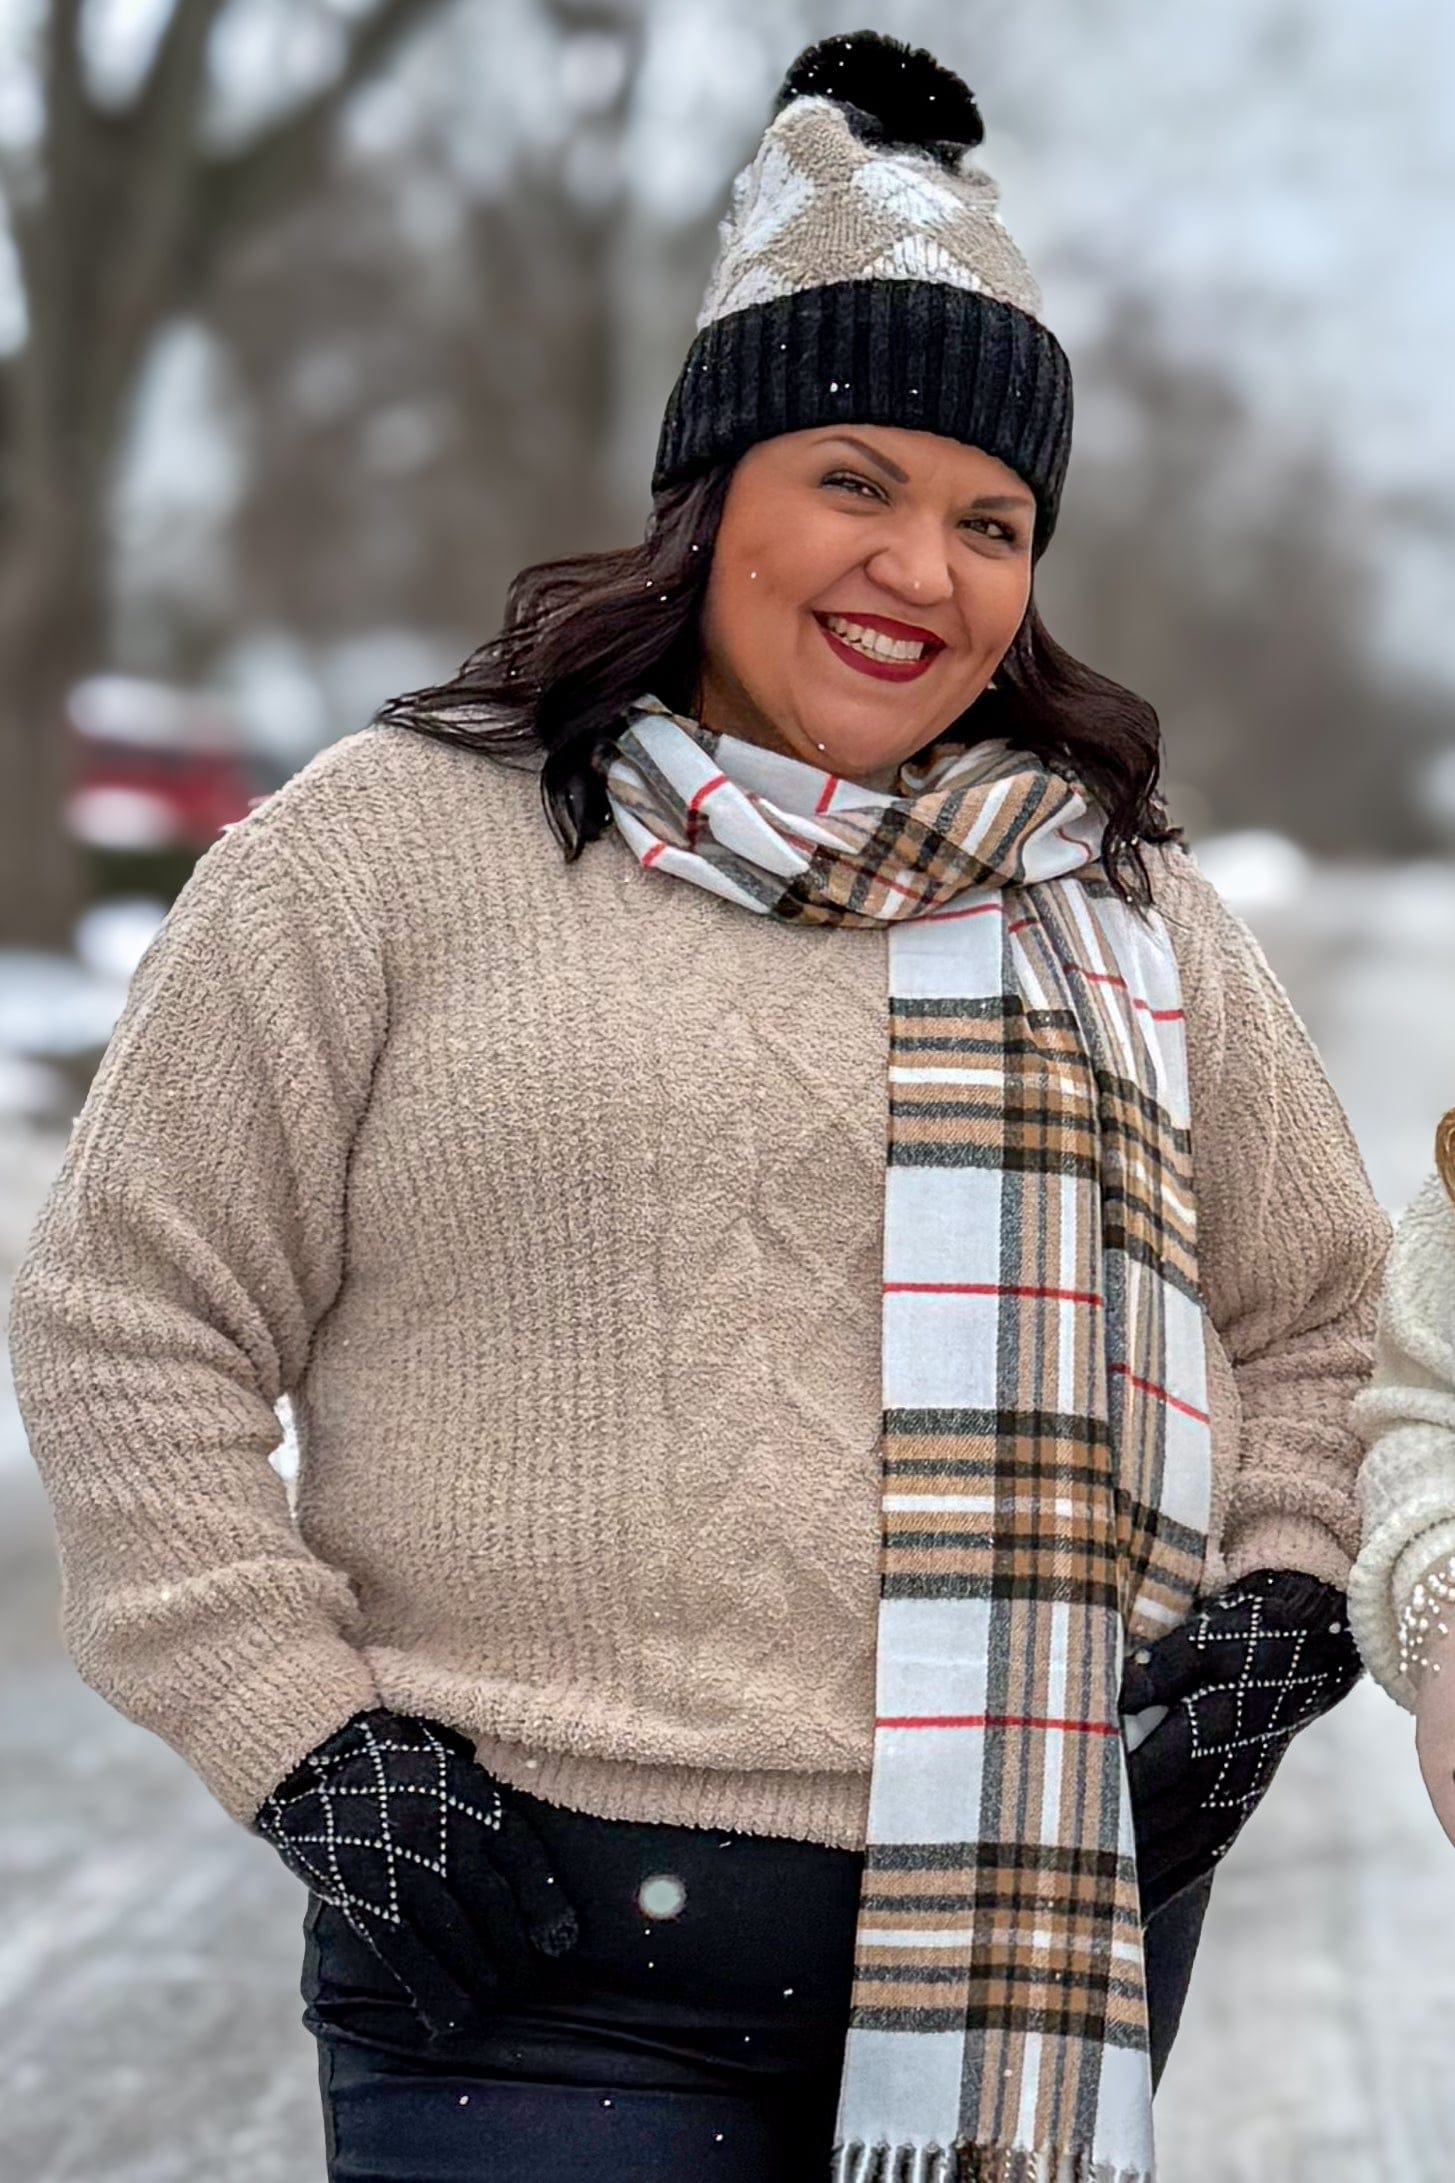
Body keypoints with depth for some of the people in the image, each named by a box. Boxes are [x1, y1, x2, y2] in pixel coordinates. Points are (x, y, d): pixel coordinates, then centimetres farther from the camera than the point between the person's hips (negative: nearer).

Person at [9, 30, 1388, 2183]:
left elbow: (1326, 1323, 25)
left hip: (1043, 1941, 4)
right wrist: (300, 1739, -5)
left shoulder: (1125, 909, 16)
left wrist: (1277, 1609, 7)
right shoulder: (395, 846, 3)